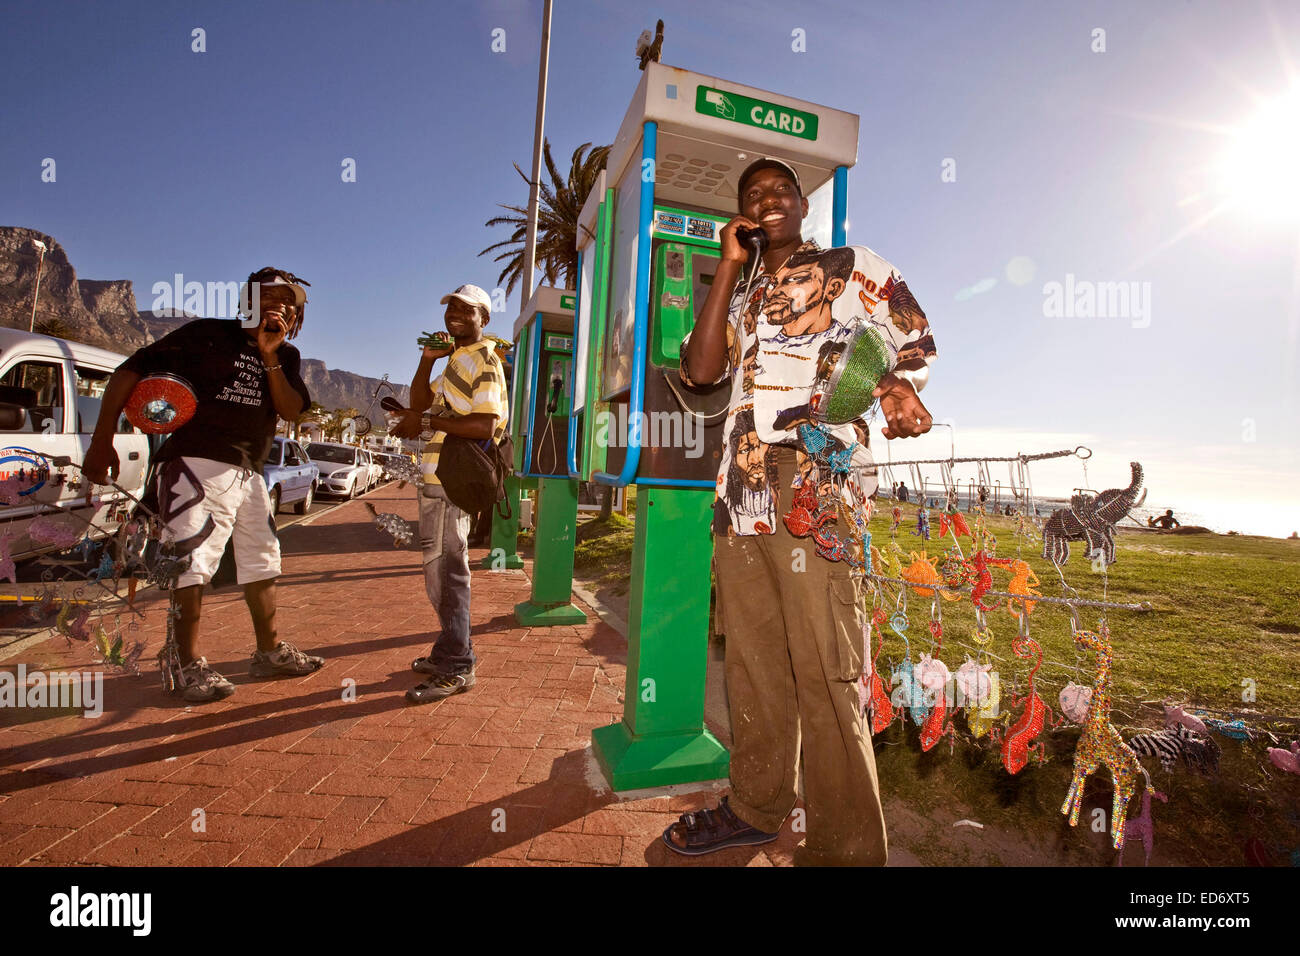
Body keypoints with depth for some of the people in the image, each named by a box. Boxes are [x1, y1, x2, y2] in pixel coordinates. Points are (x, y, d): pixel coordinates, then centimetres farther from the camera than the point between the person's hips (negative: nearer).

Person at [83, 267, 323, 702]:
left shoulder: (286, 357, 12)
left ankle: (270, 651, 24)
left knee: (262, 563, 12)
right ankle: (191, 666, 1)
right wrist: (102, 439, -10)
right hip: (197, 465, -6)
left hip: (249, 472, 7)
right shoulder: (208, 334, -2)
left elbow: (292, 411, -2)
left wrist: (270, 357, -13)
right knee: (192, 564, -10)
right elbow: (132, 370, -5)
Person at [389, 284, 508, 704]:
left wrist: (426, 422, -19)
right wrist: (427, 359, 6)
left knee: (446, 567, -8)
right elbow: (419, 402, 18)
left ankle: (456, 668, 1)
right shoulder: (456, 358, 22)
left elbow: (485, 426, -22)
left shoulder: (483, 361, -9)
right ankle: (449, 650, 30)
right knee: (441, 565, 16)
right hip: (438, 476, 10)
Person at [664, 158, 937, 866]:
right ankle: (756, 807, 27)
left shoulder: (854, 267, 15)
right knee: (752, 656, 10)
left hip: (817, 488, -5)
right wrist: (729, 266, 10)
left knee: (823, 672, -5)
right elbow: (700, 370, 9)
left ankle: (844, 849, 11)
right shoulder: (742, 293, 25)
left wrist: (900, 385, -12)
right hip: (741, 489, 5)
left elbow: (916, 339, 11)